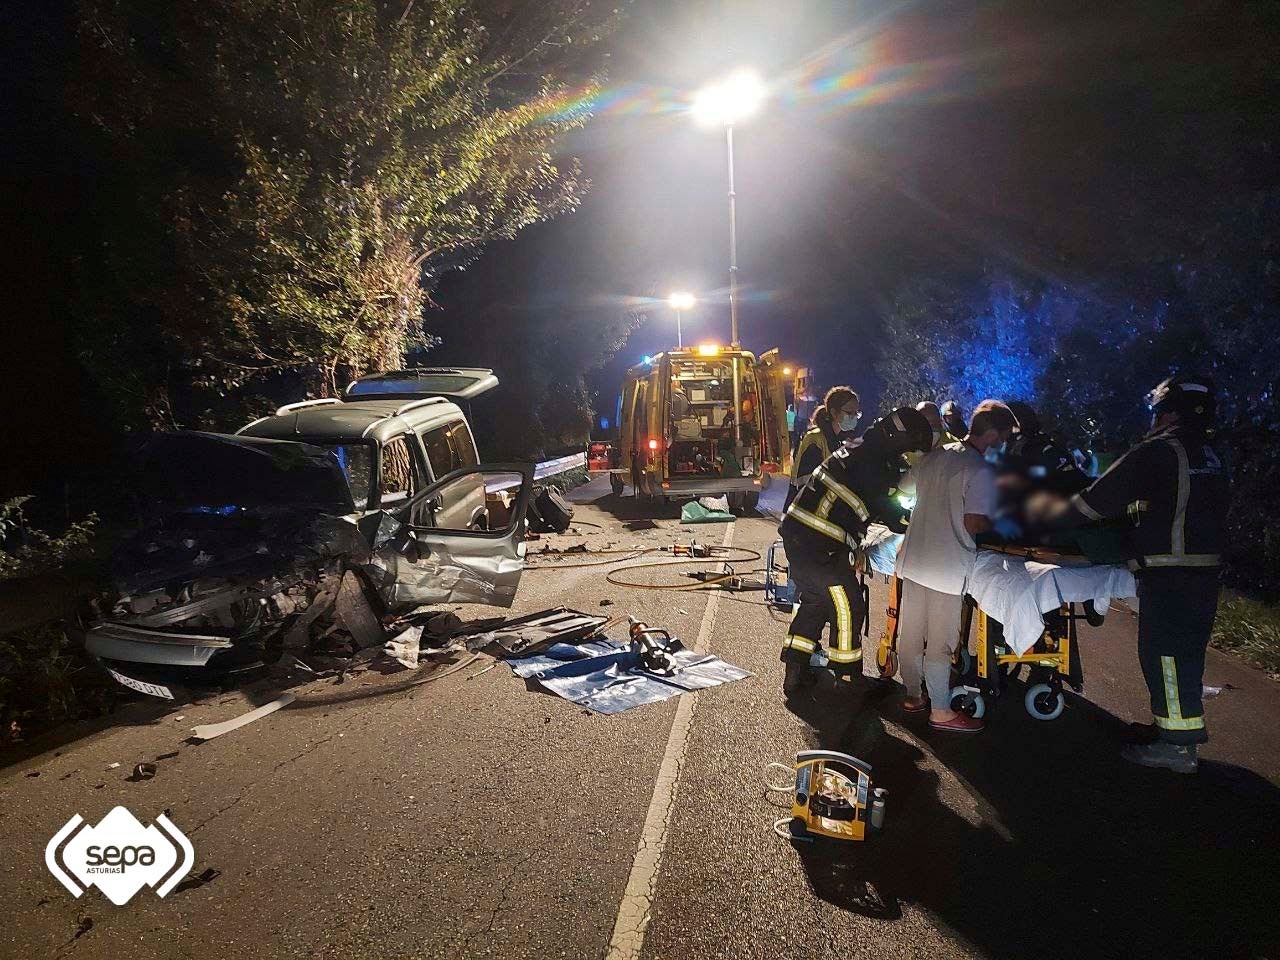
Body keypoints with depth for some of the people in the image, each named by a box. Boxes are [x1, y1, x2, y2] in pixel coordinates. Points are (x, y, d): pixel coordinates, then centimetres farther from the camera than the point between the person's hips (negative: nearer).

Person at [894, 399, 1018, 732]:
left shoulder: (934, 457, 7)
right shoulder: (982, 471, -15)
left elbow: (904, 486, 21)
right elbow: (974, 524, -19)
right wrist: (996, 522, 1)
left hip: (913, 558, 7)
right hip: (948, 567, -7)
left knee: (910, 632, 15)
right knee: (940, 642, 3)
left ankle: (913, 695, 30)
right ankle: (941, 711, 14)